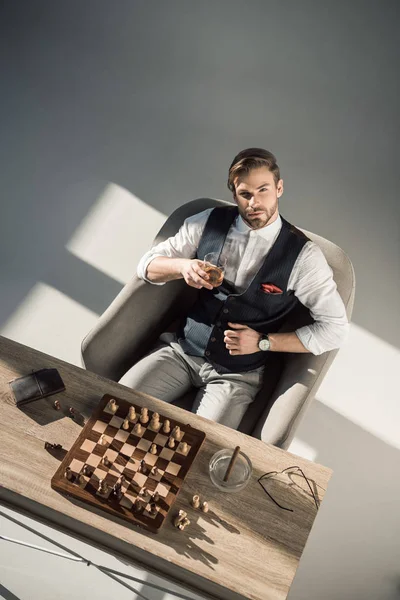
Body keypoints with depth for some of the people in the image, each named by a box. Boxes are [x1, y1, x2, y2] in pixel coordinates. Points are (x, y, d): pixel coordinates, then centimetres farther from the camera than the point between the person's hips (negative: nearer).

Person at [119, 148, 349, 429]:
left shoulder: (303, 255, -12)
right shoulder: (209, 221, -3)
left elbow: (335, 328, -8)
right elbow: (147, 265, 2)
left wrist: (263, 342, -14)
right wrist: (182, 266, -22)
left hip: (237, 374, -2)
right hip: (182, 350, 3)